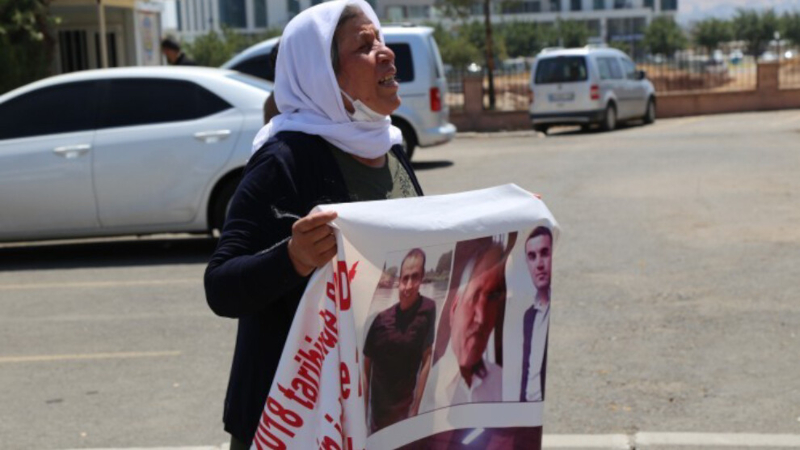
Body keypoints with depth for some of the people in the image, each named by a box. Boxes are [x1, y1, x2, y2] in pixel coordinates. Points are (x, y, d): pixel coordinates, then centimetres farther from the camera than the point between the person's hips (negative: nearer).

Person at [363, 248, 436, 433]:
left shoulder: (427, 310, -13)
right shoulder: (381, 319, -11)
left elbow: (426, 360, -8)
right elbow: (366, 369, -4)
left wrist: (415, 409, -8)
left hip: (405, 409, -1)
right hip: (378, 412, 1)